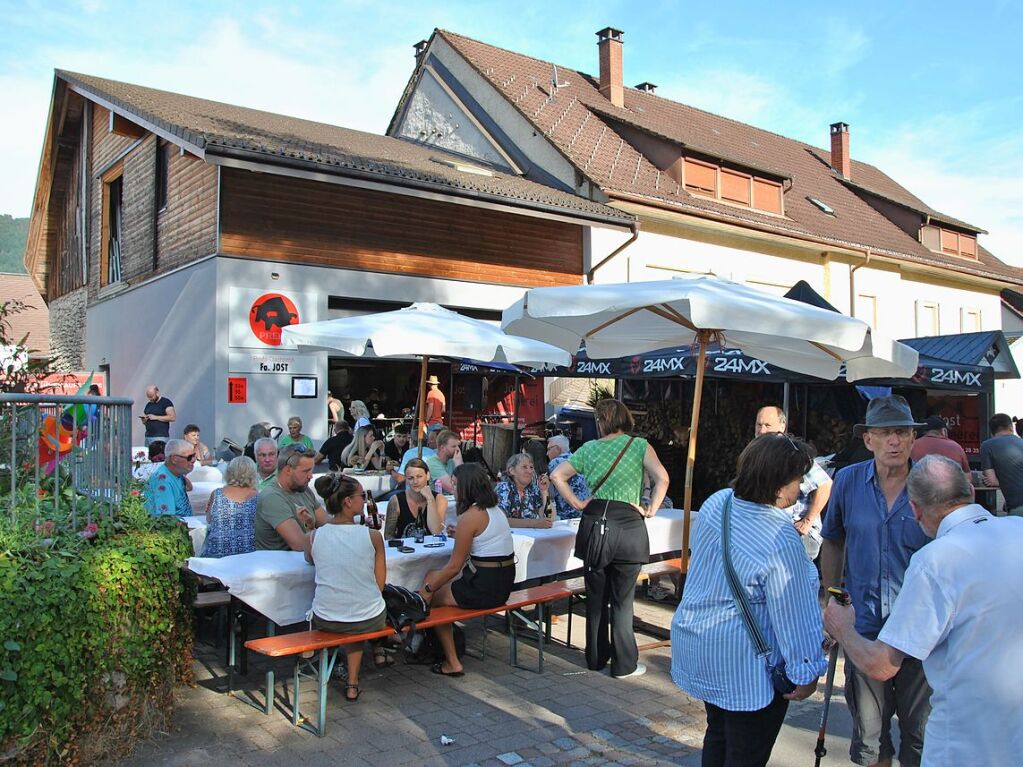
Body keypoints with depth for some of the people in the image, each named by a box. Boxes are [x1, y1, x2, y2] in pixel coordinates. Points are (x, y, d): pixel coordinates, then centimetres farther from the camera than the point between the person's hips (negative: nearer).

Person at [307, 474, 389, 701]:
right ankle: (379, 652, 46)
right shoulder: (372, 536, -16)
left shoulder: (313, 537, -10)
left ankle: (353, 682, 33)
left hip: (325, 621, 2)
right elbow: (380, 584, -5)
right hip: (369, 620, -2)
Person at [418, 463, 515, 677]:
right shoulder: (494, 509, 9)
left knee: (429, 597, 9)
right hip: (503, 581, 9)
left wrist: (428, 589, -3)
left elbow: (455, 566, -14)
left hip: (484, 587, -9)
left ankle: (452, 663, 14)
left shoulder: (471, 516, -17)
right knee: (432, 577, 19)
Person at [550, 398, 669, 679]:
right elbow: (662, 478, -13)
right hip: (628, 525, -2)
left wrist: (578, 504, 10)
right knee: (622, 600, 7)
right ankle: (624, 664, 14)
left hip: (594, 523, 3)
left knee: (595, 598, 15)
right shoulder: (639, 445, 1)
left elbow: (557, 475, 9)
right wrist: (651, 510, -3)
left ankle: (596, 658, 26)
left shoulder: (590, 448, 9)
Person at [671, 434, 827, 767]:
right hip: (745, 668, -8)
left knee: (717, 736, 26)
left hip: (695, 646, 8)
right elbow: (794, 616, -19)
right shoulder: (781, 543, -28)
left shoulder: (716, 502, -6)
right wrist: (806, 673, -7)